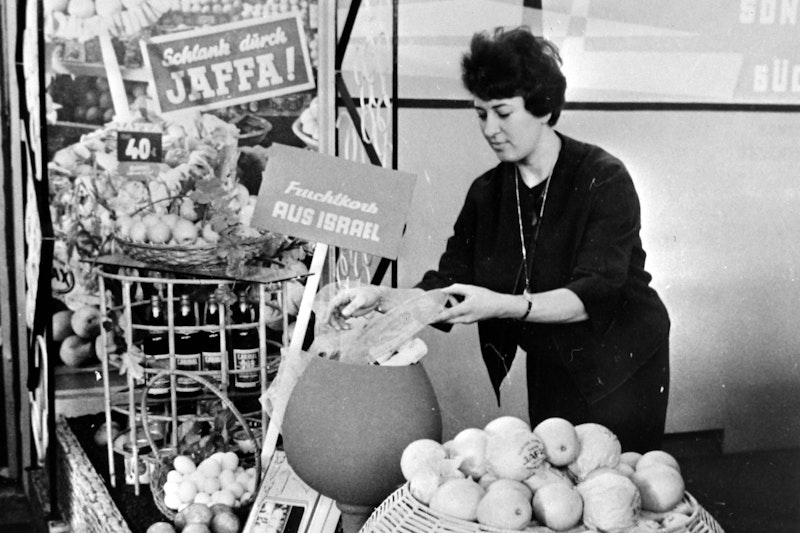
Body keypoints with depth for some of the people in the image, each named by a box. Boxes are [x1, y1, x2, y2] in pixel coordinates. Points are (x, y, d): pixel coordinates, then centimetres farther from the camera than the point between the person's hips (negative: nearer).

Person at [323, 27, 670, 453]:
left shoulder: (603, 179, -16)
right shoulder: (486, 194, -1)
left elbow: (595, 293, -26)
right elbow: (446, 288, -4)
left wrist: (503, 305, -38)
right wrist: (382, 298, -22)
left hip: (622, 370, -4)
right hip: (549, 373, 4)